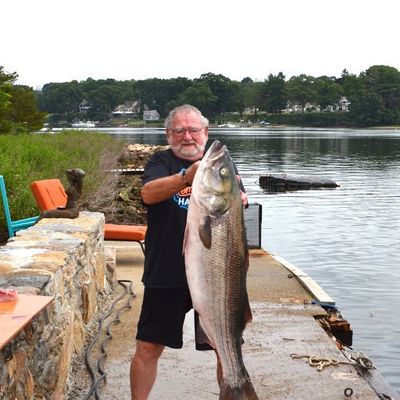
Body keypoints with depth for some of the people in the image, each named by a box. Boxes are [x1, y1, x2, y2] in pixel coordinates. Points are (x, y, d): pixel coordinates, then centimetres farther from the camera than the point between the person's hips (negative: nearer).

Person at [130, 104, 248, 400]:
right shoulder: (162, 162, 3)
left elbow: (241, 203, -5)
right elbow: (148, 193, -19)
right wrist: (187, 177, -36)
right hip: (167, 273, -1)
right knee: (148, 347, 5)